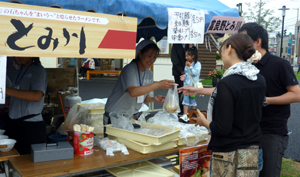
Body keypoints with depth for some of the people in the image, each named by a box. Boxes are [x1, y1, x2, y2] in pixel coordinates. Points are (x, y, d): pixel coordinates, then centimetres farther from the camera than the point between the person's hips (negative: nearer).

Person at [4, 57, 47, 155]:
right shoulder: (20, 71, 15)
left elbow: (37, 96, -24)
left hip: (31, 126, -7)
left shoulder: (38, 70, -8)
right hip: (13, 124, 7)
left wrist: (7, 90, -26)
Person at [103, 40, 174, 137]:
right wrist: (158, 84, -41)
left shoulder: (149, 74, 5)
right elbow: (133, 92, -36)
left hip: (131, 117, 7)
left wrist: (153, 99, -13)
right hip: (115, 117, -6)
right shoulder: (129, 69, -18)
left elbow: (143, 97, 9)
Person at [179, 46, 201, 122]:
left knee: (193, 100, 6)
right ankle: (185, 115, -4)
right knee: (185, 100, -2)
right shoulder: (187, 64, 12)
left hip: (193, 85, -5)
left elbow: (196, 72, -19)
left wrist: (190, 66, -20)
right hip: (186, 84, 5)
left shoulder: (197, 64, -6)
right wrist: (184, 76, -2)